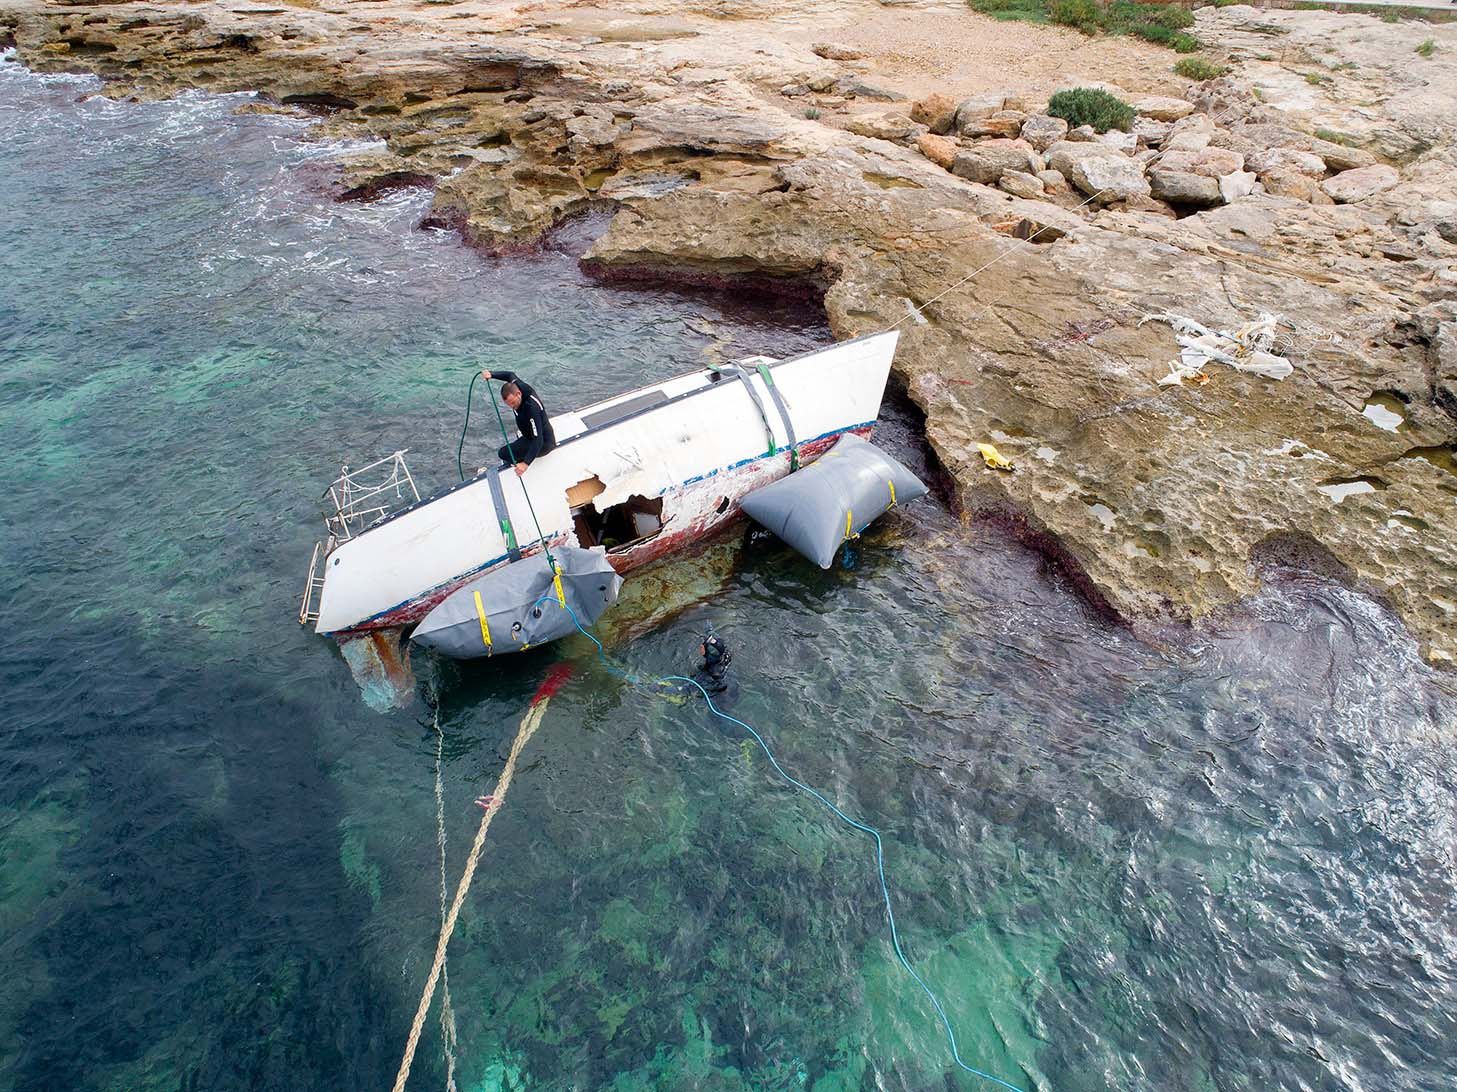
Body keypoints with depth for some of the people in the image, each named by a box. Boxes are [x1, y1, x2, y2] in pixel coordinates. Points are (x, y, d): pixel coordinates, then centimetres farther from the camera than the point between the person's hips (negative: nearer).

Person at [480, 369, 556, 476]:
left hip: (543, 444, -9)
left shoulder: (532, 408, -38)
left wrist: (526, 463, -51)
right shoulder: (516, 386, -15)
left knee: (503, 454, -12)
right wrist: (491, 374, -4)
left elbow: (538, 440, -40)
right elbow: (511, 375, 12)